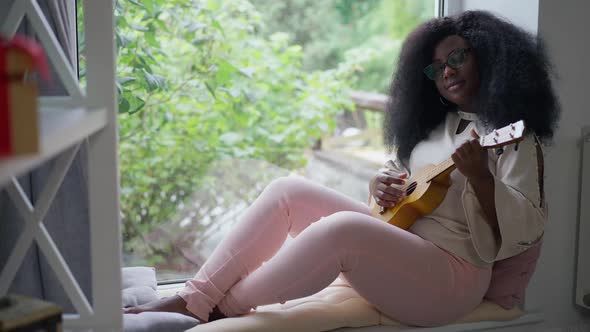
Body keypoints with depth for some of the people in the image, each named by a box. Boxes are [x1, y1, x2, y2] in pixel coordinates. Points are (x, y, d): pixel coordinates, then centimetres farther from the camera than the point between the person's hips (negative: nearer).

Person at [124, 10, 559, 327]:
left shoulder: (514, 138, -3)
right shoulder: (433, 126, 20)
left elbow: (526, 230, -11)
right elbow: (396, 171, 26)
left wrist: (480, 177, -27)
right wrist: (382, 185, 2)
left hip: (452, 276, -8)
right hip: (390, 245, 8)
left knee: (341, 228, -36)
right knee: (289, 191, -8)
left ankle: (222, 309, -19)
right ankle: (193, 300, -15)